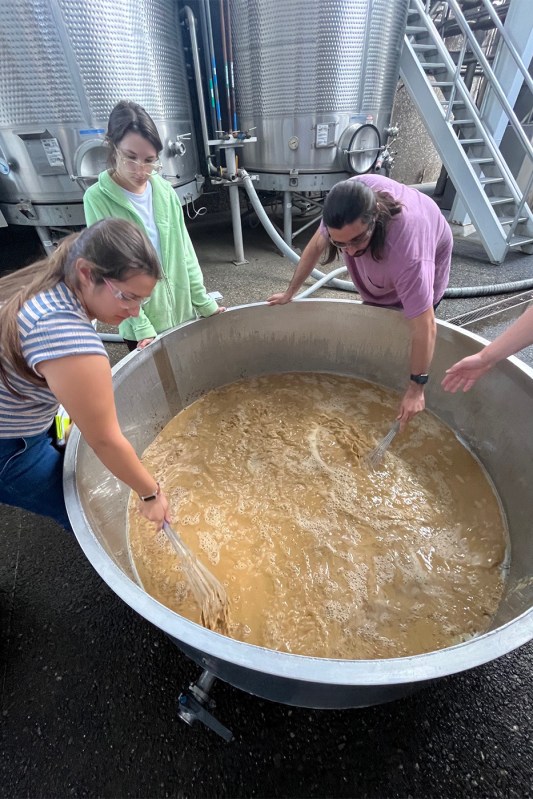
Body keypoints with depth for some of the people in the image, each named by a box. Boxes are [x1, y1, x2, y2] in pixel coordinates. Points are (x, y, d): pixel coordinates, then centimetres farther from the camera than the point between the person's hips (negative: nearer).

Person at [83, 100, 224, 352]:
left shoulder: (164, 190, 0)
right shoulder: (97, 199, -10)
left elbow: (185, 251, 4)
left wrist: (204, 301, 2)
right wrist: (142, 327, -18)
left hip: (184, 312, 4)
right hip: (139, 324, -3)